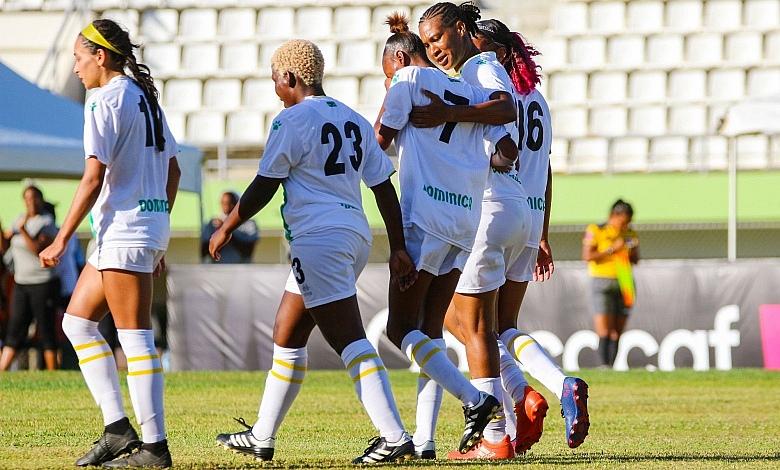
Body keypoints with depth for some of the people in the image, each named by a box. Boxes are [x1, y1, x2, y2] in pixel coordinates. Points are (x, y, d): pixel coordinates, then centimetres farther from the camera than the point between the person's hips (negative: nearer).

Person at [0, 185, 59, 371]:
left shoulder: (47, 223, -8)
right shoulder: (21, 220, 13)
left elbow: (39, 250, -20)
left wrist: (22, 230, -25)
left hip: (43, 284, -6)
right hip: (21, 284, 6)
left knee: (46, 331, -4)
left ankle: (52, 374, 1)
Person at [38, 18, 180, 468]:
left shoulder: (106, 100, -11)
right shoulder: (145, 97, 17)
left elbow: (94, 178, -17)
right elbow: (173, 170, 20)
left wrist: (62, 240, -14)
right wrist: (159, 233, 25)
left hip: (124, 226, -10)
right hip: (150, 223, 10)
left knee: (135, 334, -8)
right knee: (77, 320, 13)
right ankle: (118, 427, 9)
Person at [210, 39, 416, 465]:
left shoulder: (292, 120, -6)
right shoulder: (354, 121, 16)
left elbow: (263, 187, -6)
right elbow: (384, 187, 13)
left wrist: (226, 229, 6)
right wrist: (397, 249, 14)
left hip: (318, 238, -9)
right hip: (356, 235, 9)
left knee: (350, 341, -13)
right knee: (287, 335, 18)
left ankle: (394, 437, -22)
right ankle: (262, 438, 26)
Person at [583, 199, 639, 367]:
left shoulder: (630, 234, 10)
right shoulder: (596, 231, -3)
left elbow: (635, 260, 15)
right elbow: (587, 256, -12)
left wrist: (633, 249, -7)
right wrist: (613, 249, -17)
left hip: (624, 284, 4)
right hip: (602, 282, -4)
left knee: (617, 332, 0)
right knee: (604, 330, -15)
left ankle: (611, 366, 2)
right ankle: (604, 365, -18)